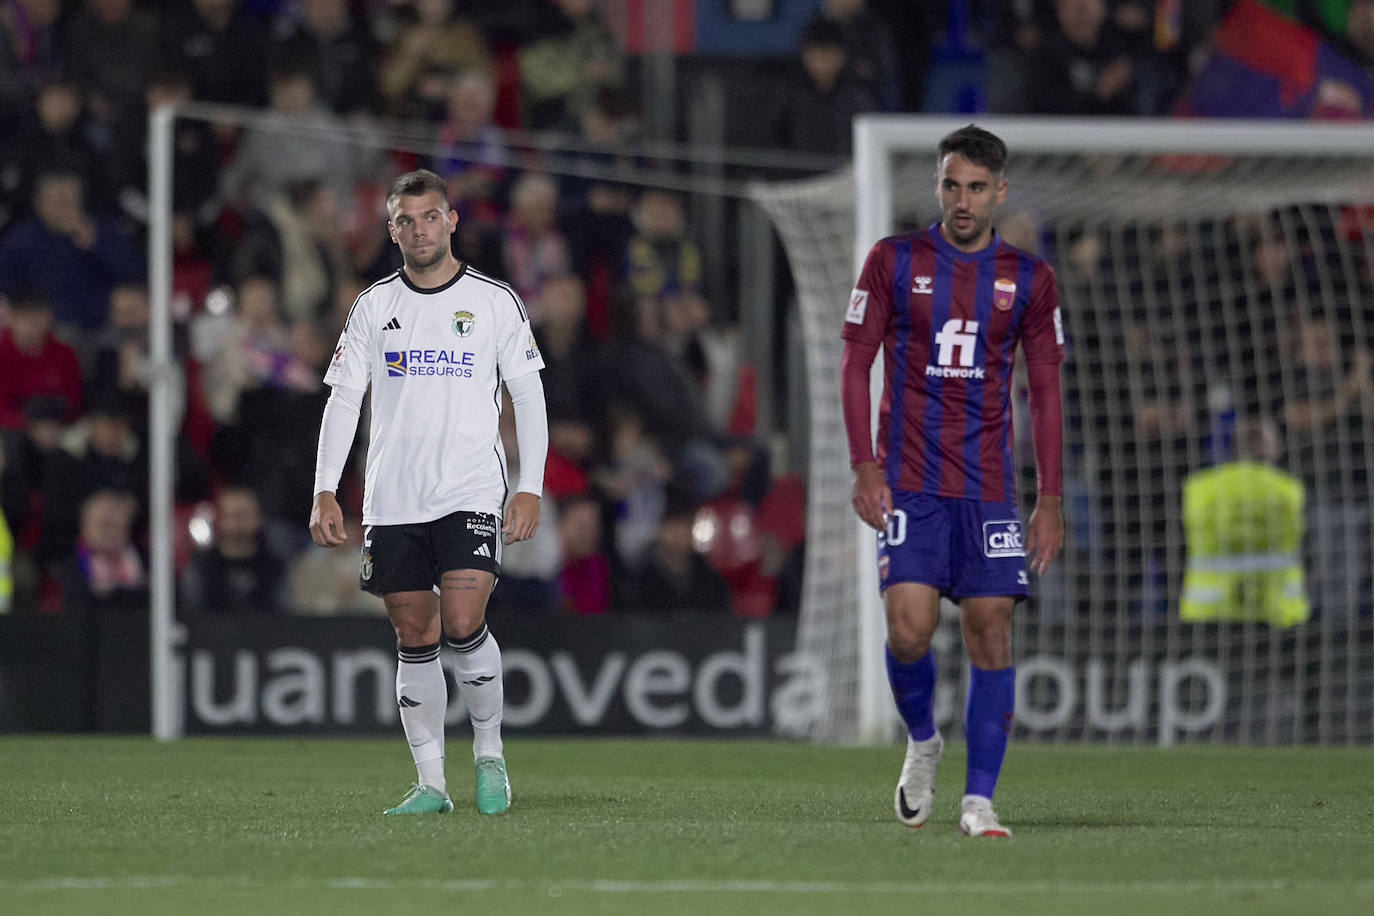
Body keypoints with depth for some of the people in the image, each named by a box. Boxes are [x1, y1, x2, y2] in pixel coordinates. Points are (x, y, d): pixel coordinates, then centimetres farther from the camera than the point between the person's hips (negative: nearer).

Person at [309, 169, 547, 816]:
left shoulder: (496, 301, 3)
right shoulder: (374, 306, 7)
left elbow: (528, 397, 5)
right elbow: (342, 400, 7)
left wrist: (529, 487, -3)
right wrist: (325, 492, -1)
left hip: (471, 495, -3)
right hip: (391, 498, 3)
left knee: (463, 624, -17)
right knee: (415, 638, 3)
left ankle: (489, 754, 4)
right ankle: (431, 784, 8)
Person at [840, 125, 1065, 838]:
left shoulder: (1028, 278, 7)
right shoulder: (893, 261, 3)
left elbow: (1045, 390, 10)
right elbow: (854, 364, 3)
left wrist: (1050, 499, 5)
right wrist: (864, 466, -8)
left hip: (989, 486, 1)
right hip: (908, 483, -1)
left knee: (990, 630, -6)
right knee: (909, 627, -14)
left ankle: (979, 800, 0)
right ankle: (921, 741, 16)